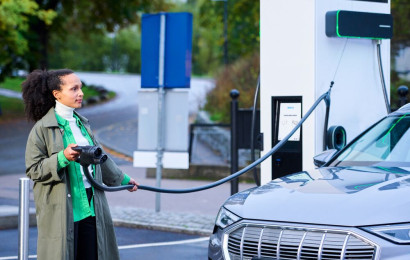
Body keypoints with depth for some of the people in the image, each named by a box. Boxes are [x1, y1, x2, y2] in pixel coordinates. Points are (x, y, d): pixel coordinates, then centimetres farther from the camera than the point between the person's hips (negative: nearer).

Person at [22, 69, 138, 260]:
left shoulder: (81, 123, 14)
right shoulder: (43, 128, -8)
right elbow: (32, 169, -10)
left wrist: (122, 179, 33)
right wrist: (63, 158, -23)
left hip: (90, 206, 7)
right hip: (62, 209, -6)